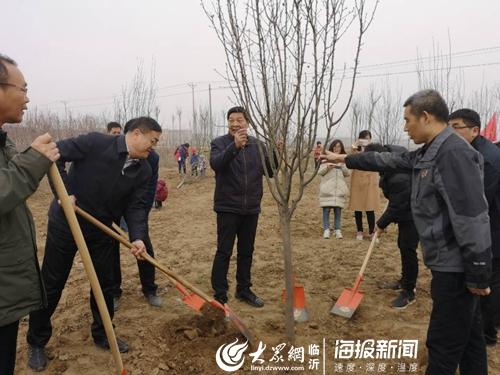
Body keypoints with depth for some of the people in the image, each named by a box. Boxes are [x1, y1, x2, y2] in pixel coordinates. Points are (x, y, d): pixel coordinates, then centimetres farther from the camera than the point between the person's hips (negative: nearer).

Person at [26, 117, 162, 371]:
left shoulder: (143, 171, -5)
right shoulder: (96, 143, -21)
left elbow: (136, 206, -9)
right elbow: (56, 153, -18)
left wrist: (138, 236, -24)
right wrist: (64, 192, -25)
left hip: (101, 230, 5)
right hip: (65, 224, -4)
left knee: (105, 283, 11)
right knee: (51, 284, 9)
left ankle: (102, 334, 32)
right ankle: (37, 342, 29)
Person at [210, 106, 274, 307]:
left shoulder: (257, 145, 6)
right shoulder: (219, 143, -4)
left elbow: (270, 172, 3)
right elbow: (216, 164, -24)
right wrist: (235, 146, -37)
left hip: (251, 208, 4)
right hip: (227, 208, -4)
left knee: (246, 251, 15)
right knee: (224, 252, 0)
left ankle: (244, 289, 30)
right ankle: (219, 294, 13)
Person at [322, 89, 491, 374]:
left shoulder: (454, 153, -22)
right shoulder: (428, 153, 11)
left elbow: (473, 218, -26)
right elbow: (390, 160, 24)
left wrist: (478, 275, -23)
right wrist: (347, 159, 28)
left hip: (455, 267, -10)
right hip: (453, 264, 10)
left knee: (444, 343, 3)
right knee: (469, 336, 21)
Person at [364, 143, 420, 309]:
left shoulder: (399, 179, -38)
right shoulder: (389, 150, -11)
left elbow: (396, 206, -26)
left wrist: (381, 224, -12)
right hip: (406, 205, 10)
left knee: (407, 249, -6)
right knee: (403, 245, 19)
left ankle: (409, 292, 6)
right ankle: (404, 281, 35)